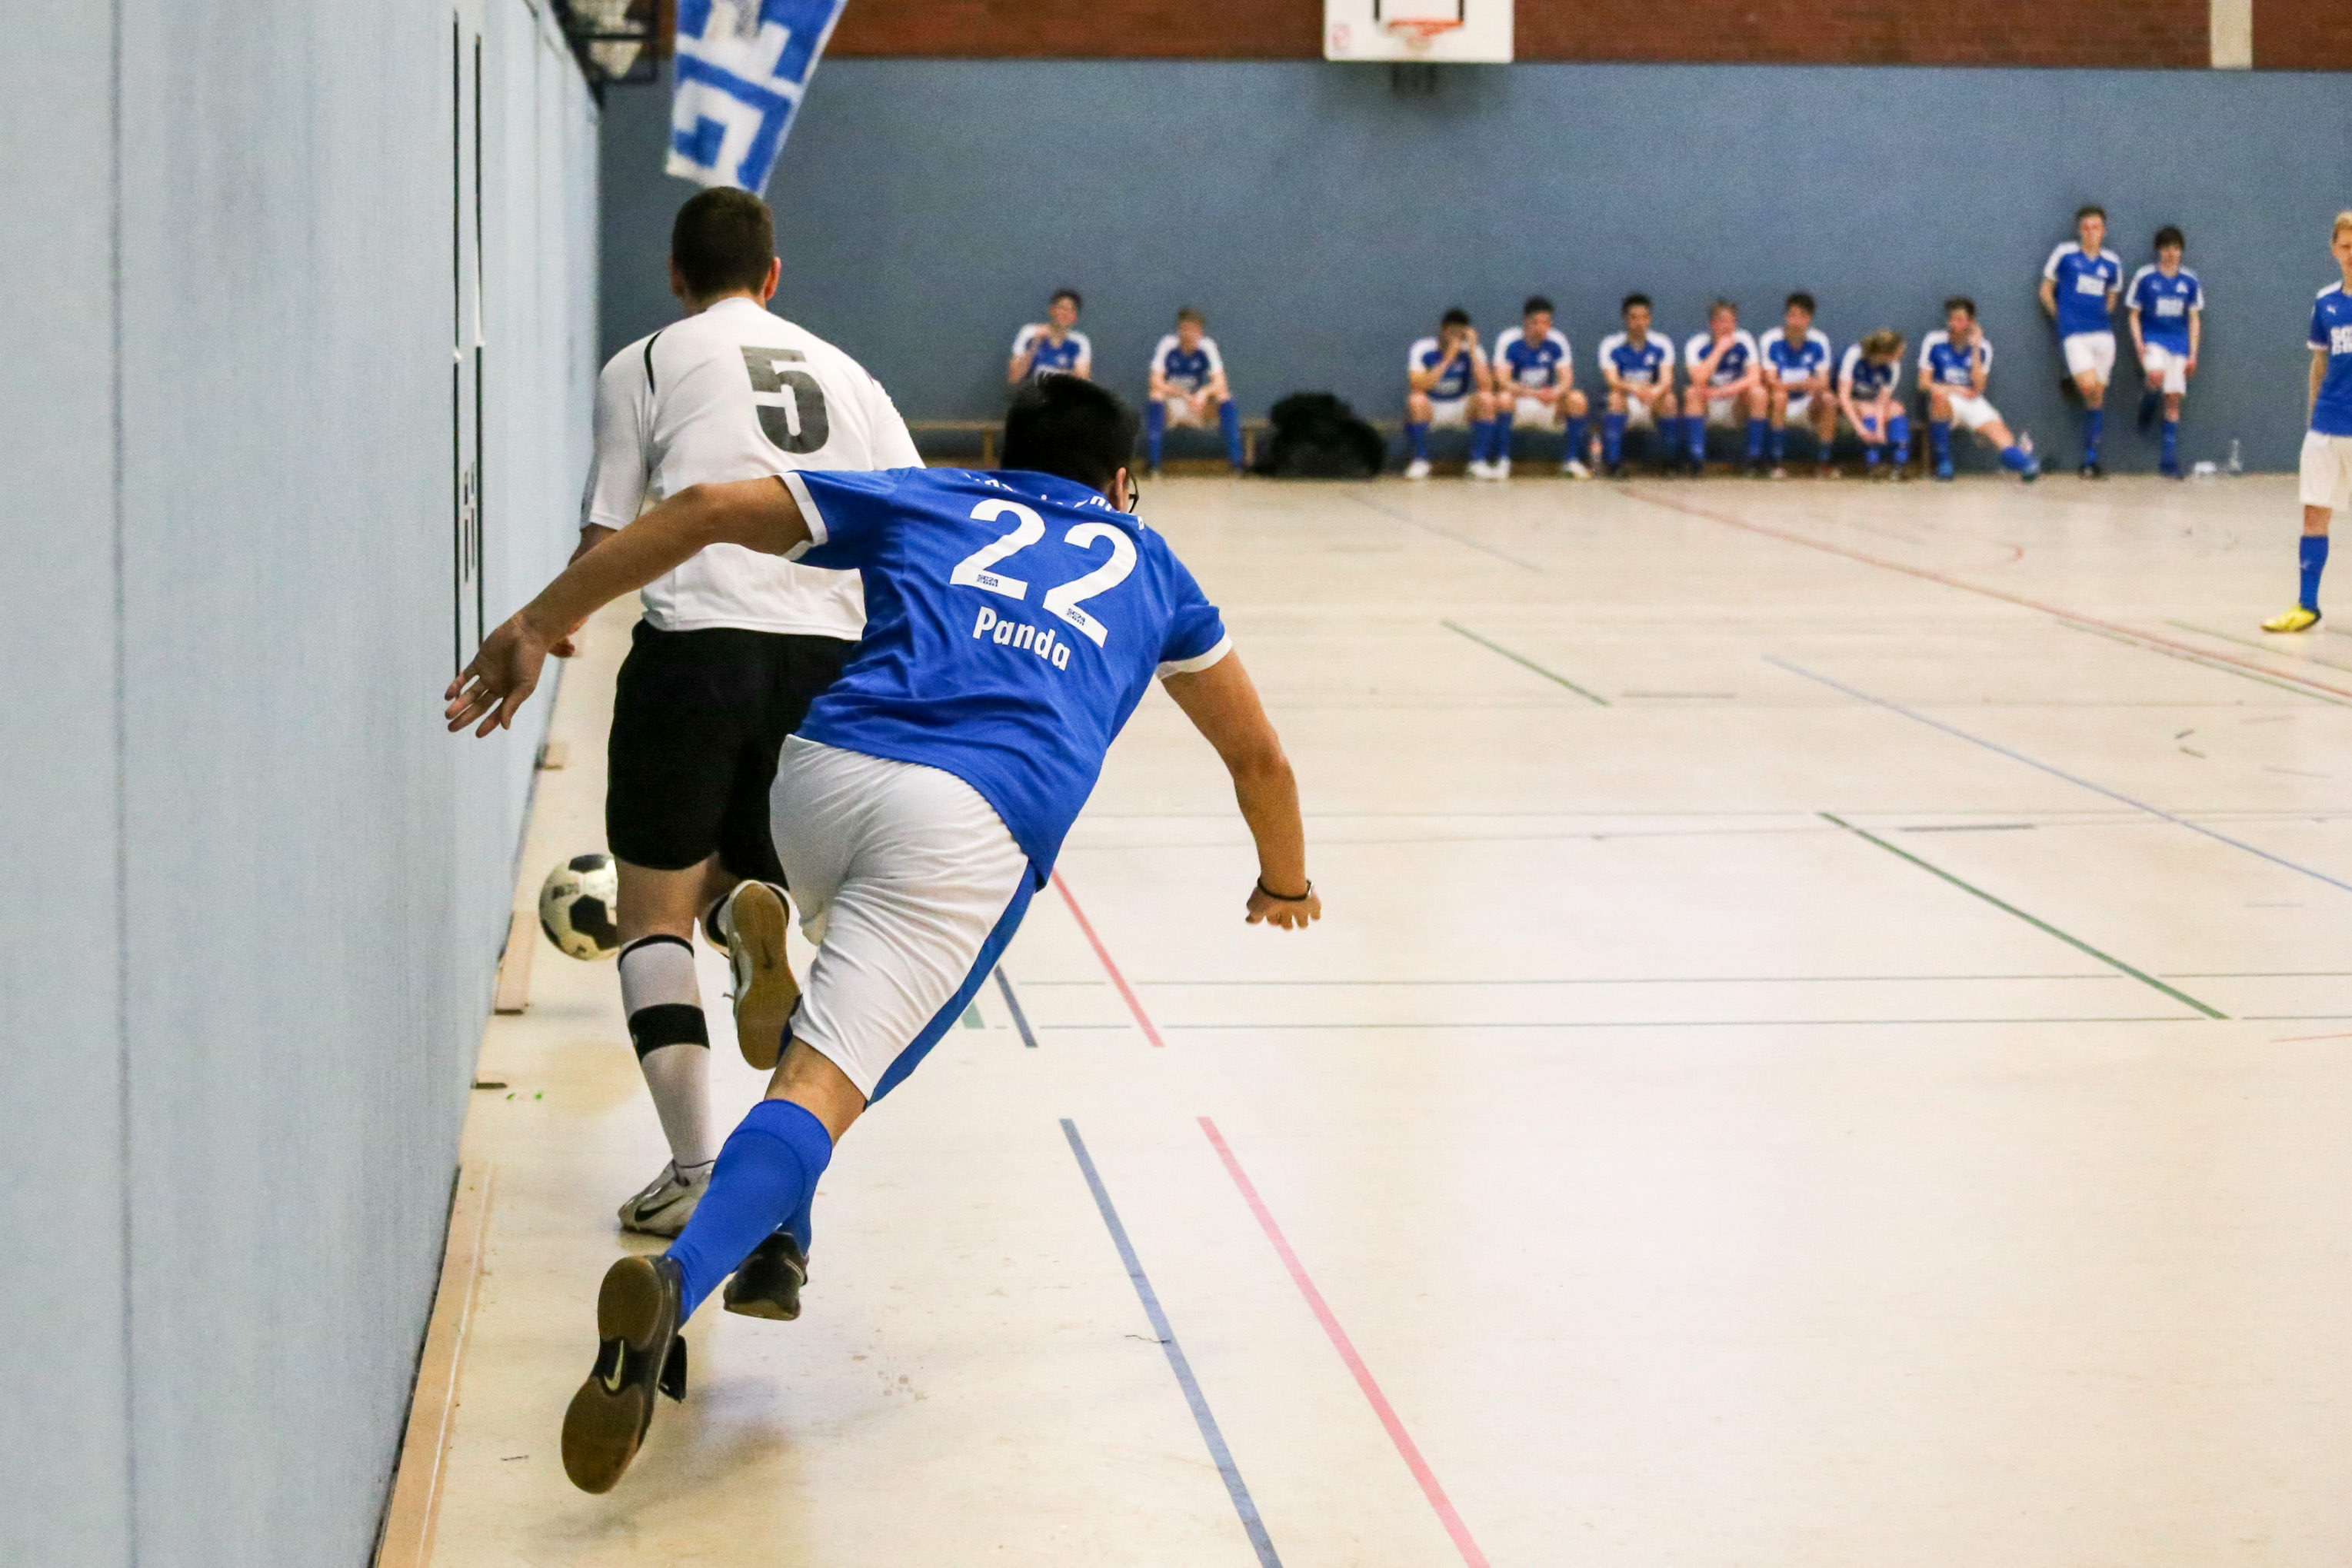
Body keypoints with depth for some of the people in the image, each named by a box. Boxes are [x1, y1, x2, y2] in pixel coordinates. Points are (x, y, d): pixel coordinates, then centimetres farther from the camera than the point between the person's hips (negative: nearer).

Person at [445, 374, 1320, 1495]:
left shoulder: (930, 503, 29)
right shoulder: (1148, 566, 32)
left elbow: (709, 510, 17)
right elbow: (1257, 756, 41)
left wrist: (539, 626, 17)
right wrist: (1284, 880, 59)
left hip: (826, 766, 2)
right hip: (981, 824, -2)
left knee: (858, 981, 34)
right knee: (824, 1084, -14)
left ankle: (777, 1241, 26)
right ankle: (676, 1282, -41)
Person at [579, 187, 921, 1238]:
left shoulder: (645, 367, 10)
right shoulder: (842, 373, 21)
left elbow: (605, 546, 5)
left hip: (697, 644, -3)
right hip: (827, 657, 4)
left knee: (656, 915, 9)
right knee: (739, 880, 22)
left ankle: (695, 1171, -5)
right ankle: (757, 911, -17)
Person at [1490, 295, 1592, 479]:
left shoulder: (1557, 341, -6)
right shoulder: (1508, 341, -14)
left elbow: (1567, 379, -11)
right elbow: (1501, 381, -21)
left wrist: (1556, 393, -37)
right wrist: (1533, 393, -38)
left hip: (1548, 404, 3)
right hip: (1518, 400, -3)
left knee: (1577, 400, -23)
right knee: (1503, 399, -35)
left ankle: (1571, 460, -11)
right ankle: (1502, 461, -24)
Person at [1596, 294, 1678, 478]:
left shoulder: (1662, 344, -2)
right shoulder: (1611, 345, -5)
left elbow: (1667, 380, -14)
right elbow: (1612, 381, -18)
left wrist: (1654, 392, -40)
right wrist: (1635, 389, -41)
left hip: (1652, 406, 1)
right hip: (1625, 406, -1)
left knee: (1669, 399, -30)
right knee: (1616, 398, -34)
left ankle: (1670, 463, -18)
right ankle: (1614, 464, -33)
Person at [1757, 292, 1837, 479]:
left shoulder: (1819, 341, -5)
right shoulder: (1770, 341, -11)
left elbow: (1823, 382, -10)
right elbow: (1771, 382, -18)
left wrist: (1816, 385, -36)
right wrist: (1800, 385, -35)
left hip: (1808, 406, 2)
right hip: (1780, 407, -2)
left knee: (1829, 398, -27)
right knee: (1779, 396, -34)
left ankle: (1823, 460, -15)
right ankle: (1779, 462, -29)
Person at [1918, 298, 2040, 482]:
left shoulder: (1982, 348, 3)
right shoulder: (1933, 342, 0)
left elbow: (1978, 389, -6)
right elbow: (1924, 383, -2)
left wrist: (1975, 350, -10)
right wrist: (1954, 389, -16)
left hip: (1973, 403, 2)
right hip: (1944, 404, -2)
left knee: (1998, 429, -25)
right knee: (1939, 394, -37)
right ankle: (1943, 462, -29)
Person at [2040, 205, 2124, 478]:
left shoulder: (2112, 262, 8)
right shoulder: (2065, 254, 0)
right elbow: (2046, 291, 7)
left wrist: (2102, 317, 8)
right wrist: (2061, 317, 4)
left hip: (2103, 333, 3)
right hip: (2074, 334, -3)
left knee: (2098, 397, 3)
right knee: (2089, 387, -23)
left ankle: (2091, 460, 9)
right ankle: (2072, 381, 14)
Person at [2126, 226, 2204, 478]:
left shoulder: (2190, 281, 6)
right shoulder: (2144, 277, -1)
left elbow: (2195, 318, 10)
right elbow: (2133, 314, 3)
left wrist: (2193, 354, 4)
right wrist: (2138, 344, -11)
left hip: (2179, 344, 3)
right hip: (2152, 341, -3)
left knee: (2173, 401, -1)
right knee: (2157, 377, -33)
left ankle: (2170, 461, 4)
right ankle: (2148, 404, 3)